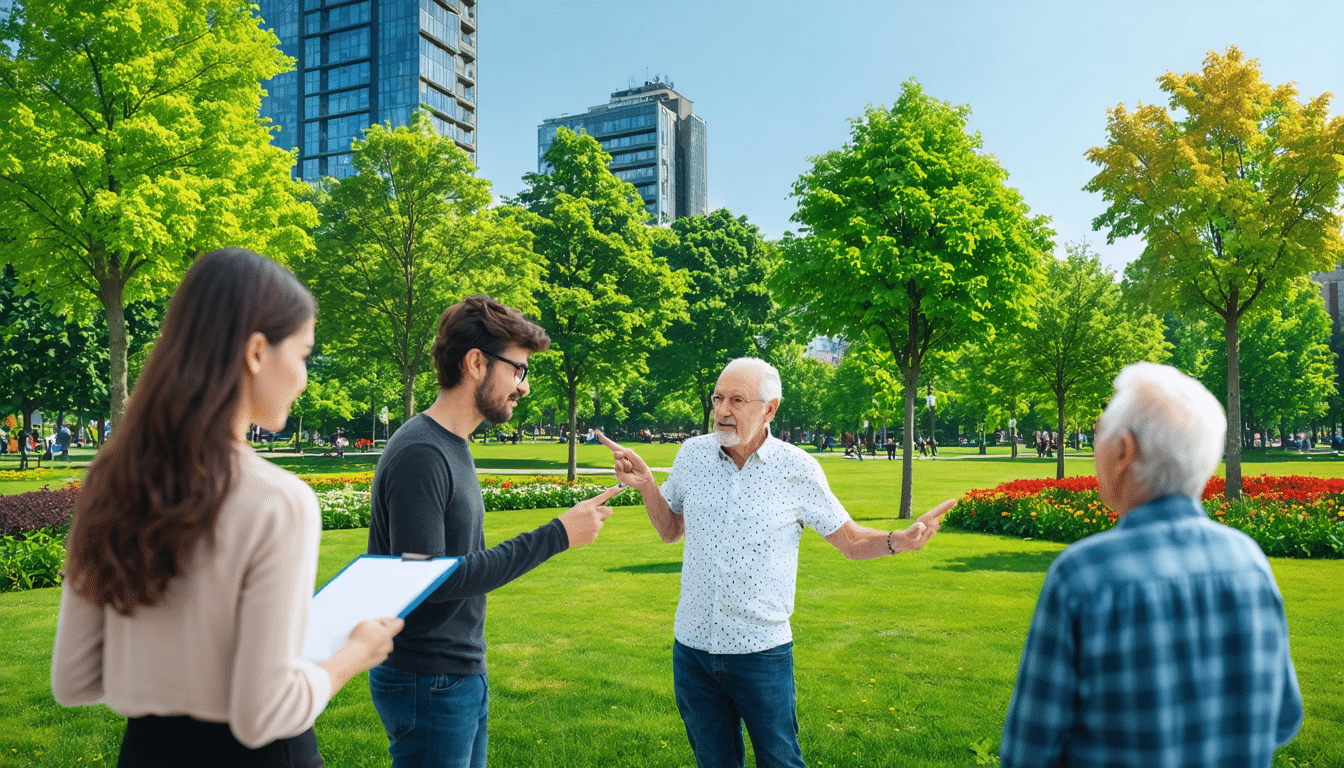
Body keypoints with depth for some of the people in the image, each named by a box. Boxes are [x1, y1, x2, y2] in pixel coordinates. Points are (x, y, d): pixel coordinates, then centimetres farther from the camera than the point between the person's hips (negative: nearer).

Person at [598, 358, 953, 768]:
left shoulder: (798, 469, -9)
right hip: (692, 649, 3)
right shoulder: (693, 453, -2)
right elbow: (670, 530, 12)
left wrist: (899, 540, -21)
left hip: (762, 653, -3)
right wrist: (645, 484, -4)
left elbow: (852, 541, -2)